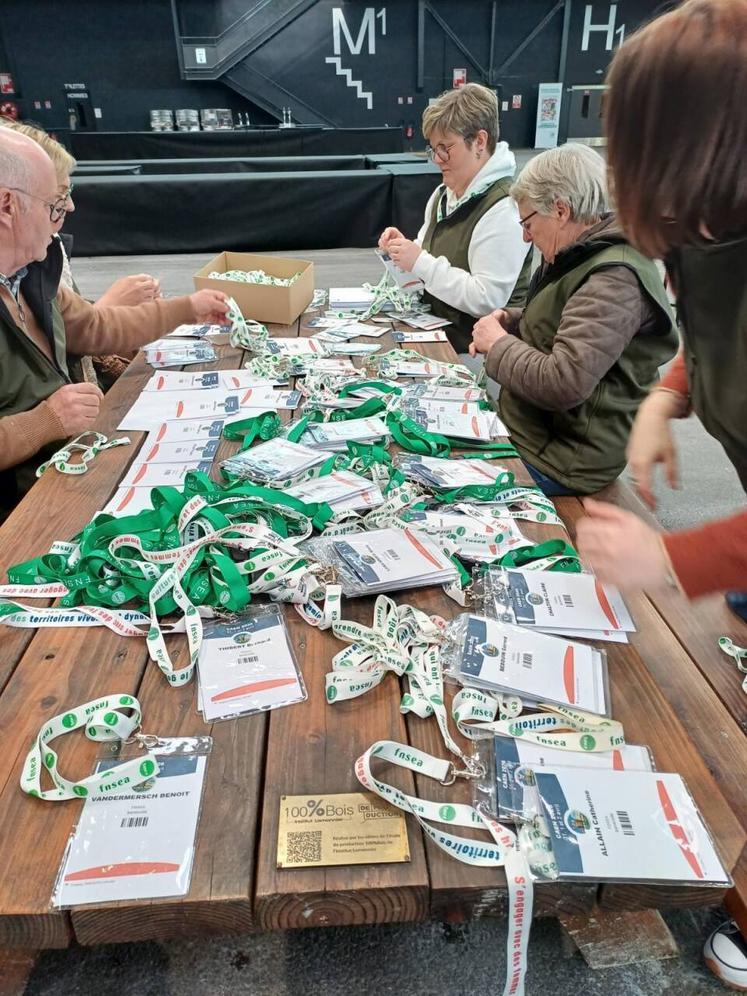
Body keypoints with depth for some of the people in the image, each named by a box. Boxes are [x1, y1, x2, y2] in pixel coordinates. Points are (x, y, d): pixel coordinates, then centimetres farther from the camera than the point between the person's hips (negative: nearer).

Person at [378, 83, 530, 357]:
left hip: (470, 346, -7)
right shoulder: (443, 195, 10)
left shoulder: (504, 208, -16)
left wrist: (421, 262, -21)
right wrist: (403, 247, 1)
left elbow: (488, 300, -22)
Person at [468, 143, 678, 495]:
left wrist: (498, 344, -15)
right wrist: (509, 320, 4)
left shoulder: (615, 280, -24)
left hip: (562, 462, -10)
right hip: (531, 429, 10)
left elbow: (562, 384, -31)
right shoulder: (582, 256, 9)